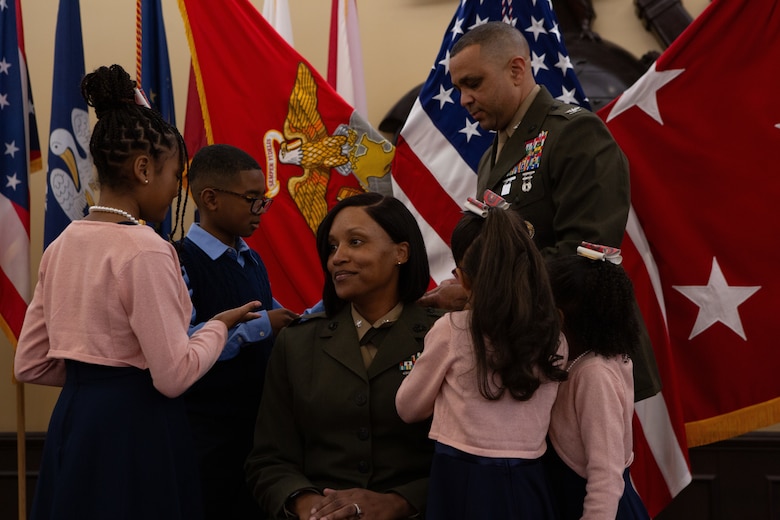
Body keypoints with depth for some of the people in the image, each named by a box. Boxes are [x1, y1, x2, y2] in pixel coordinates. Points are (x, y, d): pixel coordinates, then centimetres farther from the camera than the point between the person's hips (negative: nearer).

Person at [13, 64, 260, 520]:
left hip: (72, 423, 8)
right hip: (135, 431, -8)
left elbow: (30, 365, 11)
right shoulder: (146, 252, -15)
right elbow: (174, 375, -16)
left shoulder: (62, 246, 8)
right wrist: (220, 327, -1)